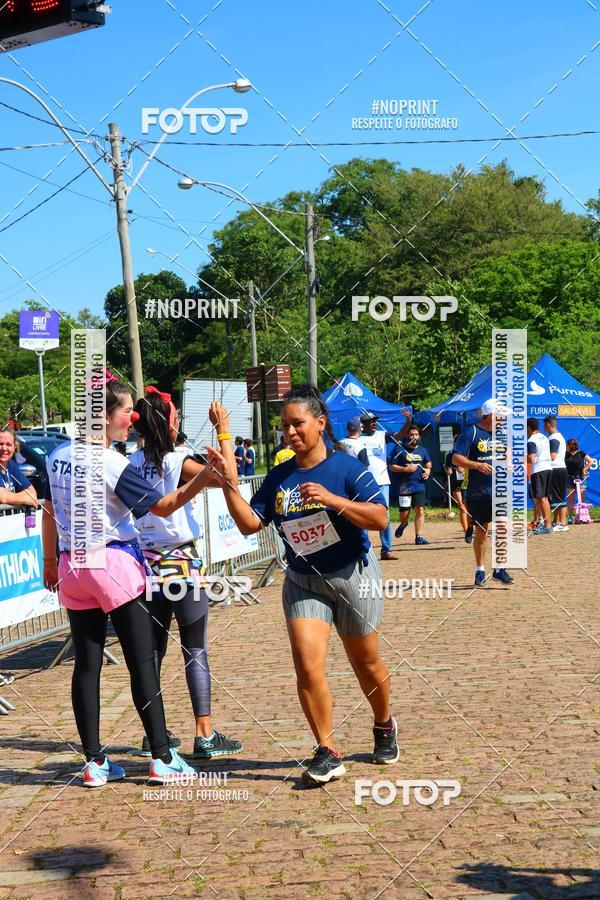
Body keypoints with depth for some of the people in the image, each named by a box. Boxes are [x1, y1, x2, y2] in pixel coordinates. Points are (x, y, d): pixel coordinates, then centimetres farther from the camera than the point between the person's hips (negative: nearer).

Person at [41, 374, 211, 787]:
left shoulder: (58, 456, 6)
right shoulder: (112, 464, -14)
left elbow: (49, 511, 14)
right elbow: (163, 506, -14)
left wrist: (50, 560, 25)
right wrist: (204, 477, -24)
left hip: (73, 567, 6)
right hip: (115, 565, -6)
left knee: (87, 664, 8)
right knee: (142, 661, 0)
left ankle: (94, 762, 12)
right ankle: (162, 759, 3)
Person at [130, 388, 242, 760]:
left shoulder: (131, 464, 2)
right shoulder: (175, 462, -14)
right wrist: (223, 430, -17)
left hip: (147, 562, 5)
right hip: (182, 564, -5)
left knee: (153, 649, 13)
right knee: (196, 650, 1)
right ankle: (206, 735, 1)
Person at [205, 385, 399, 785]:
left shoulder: (347, 468, -12)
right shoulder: (279, 477, 2)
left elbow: (380, 518, -19)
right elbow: (250, 523, 0)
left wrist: (331, 499, -29)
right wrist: (230, 484, -13)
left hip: (353, 576, -3)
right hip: (302, 582, 3)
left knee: (366, 664, 12)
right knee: (307, 663, -13)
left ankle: (385, 726, 40)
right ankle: (327, 752, -1)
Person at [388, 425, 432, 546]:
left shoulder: (422, 450, 13)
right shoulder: (399, 449, -3)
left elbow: (428, 462, 28)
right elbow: (392, 466, -5)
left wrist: (428, 469, 6)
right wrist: (405, 469, -18)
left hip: (419, 485, 4)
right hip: (403, 487, -4)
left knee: (420, 510, -5)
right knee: (405, 512, -3)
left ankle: (419, 536, 0)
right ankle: (403, 524, 32)